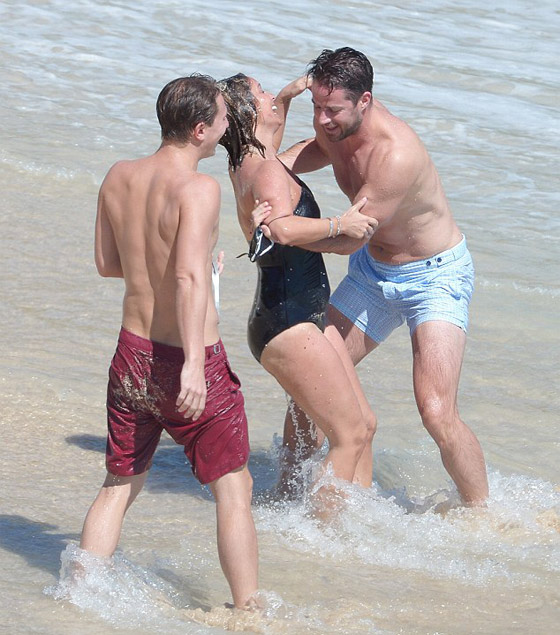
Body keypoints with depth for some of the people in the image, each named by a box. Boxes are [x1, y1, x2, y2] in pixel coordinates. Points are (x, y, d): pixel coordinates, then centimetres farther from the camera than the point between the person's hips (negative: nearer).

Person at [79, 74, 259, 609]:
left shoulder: (118, 178, 3)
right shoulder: (197, 188, -18)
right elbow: (189, 277, -30)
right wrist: (193, 365, -37)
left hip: (132, 355, 6)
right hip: (187, 363, -6)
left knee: (118, 486, 20)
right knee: (234, 493, 8)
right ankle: (247, 613, 11)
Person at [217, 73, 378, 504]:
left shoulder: (247, 165, 10)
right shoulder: (267, 171, -19)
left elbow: (269, 145, 36)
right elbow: (285, 229, -39)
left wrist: (287, 98, 24)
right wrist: (340, 224, -26)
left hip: (305, 317, 10)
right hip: (287, 321, -10)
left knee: (364, 424, 10)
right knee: (349, 436, -8)